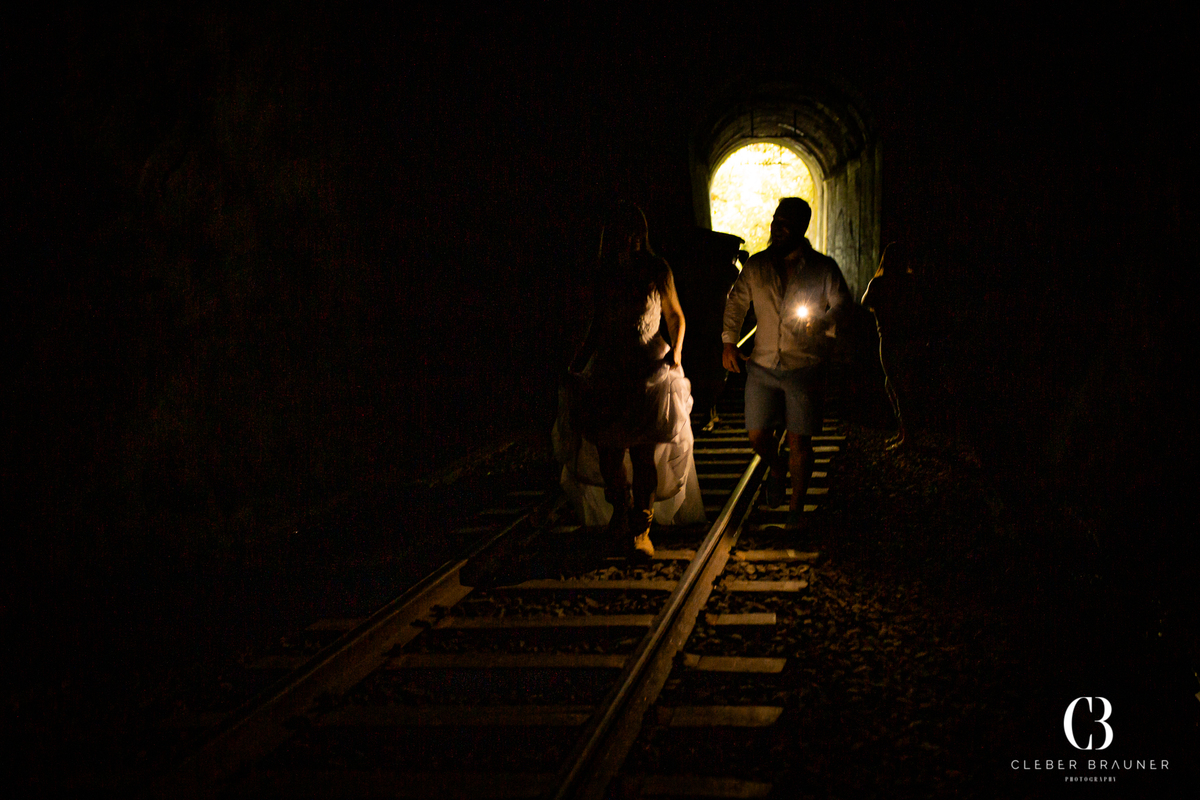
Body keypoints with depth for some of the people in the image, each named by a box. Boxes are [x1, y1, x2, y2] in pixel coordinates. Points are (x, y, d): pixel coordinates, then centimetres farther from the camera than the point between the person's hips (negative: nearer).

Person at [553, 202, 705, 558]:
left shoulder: (657, 271, 0)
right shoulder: (604, 273, 7)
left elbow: (675, 316, 9)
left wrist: (675, 353, -8)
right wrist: (577, 365, 8)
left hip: (650, 367, -3)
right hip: (608, 368, 3)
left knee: (644, 452, -8)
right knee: (607, 448, -1)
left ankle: (640, 529, -1)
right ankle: (620, 514, 20)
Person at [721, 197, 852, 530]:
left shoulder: (823, 268, -1)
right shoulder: (757, 266, 6)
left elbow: (842, 303, -6)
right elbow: (736, 302, 17)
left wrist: (822, 323, -27)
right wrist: (729, 342, 9)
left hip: (804, 369, -3)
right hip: (762, 366, 3)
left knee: (799, 441, 0)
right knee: (757, 435, 3)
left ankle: (796, 506, 16)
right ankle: (777, 468, 37)